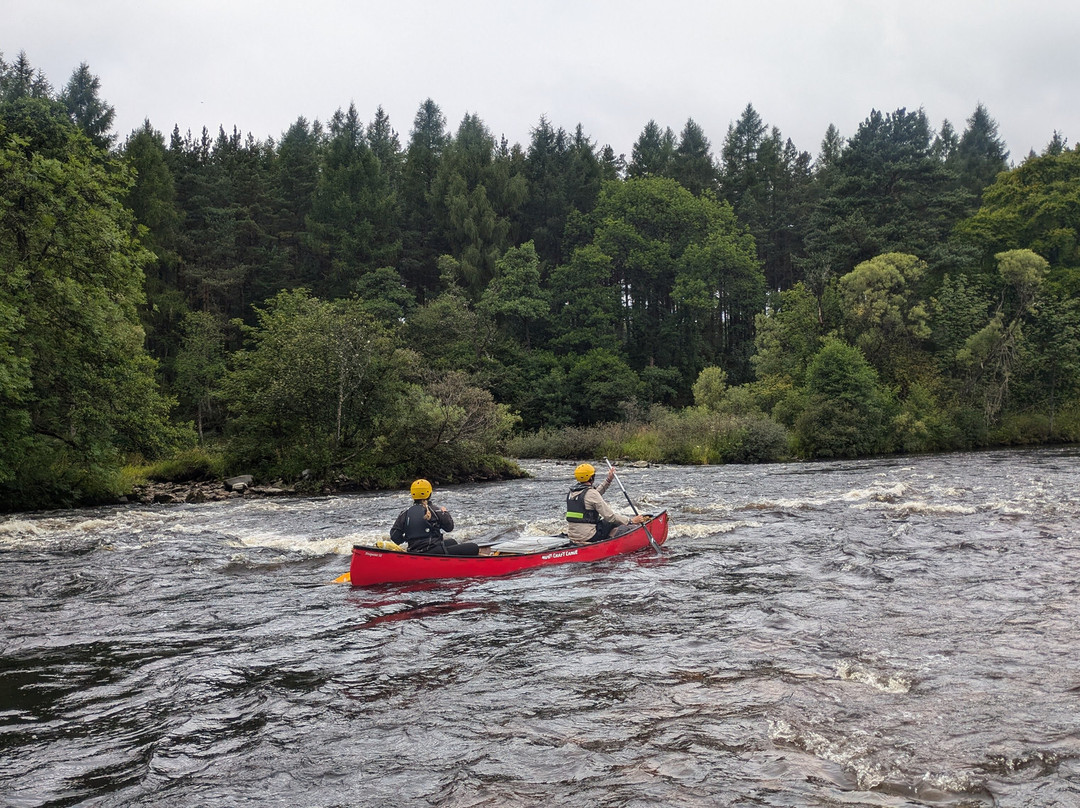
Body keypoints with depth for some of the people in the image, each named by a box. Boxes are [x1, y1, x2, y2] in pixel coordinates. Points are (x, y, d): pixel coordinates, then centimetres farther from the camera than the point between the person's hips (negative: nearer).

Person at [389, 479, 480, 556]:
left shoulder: (404, 513, 3)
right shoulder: (434, 510, -9)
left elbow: (394, 537, 3)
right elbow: (449, 527, 3)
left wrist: (406, 538, 23)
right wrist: (445, 512, 20)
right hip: (433, 554, -7)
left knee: (451, 542, 35)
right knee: (474, 548, -6)